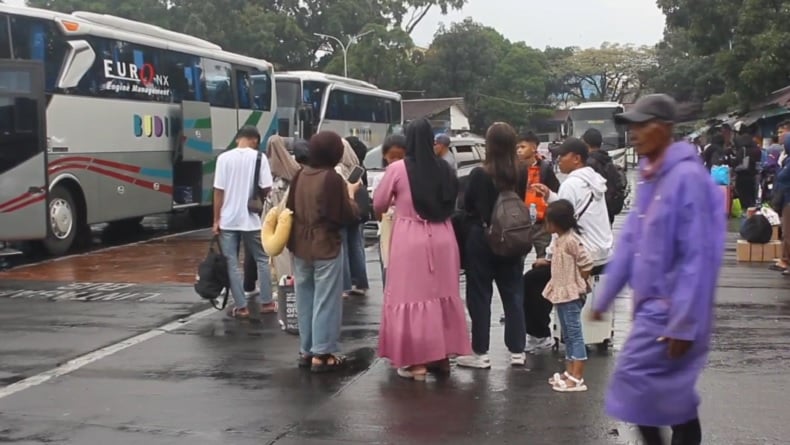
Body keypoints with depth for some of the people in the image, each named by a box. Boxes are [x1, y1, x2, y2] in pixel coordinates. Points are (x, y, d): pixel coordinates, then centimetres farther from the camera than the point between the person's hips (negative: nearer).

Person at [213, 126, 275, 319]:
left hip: (228, 220, 0)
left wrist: (216, 220, 2)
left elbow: (219, 191, -5)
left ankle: (241, 307, 6)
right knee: (262, 259, 16)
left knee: (231, 263, 6)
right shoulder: (259, 157, -5)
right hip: (251, 218, 0)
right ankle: (266, 302, 19)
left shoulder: (224, 158, -4)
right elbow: (266, 188, -8)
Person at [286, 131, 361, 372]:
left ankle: (306, 350, 21)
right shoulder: (333, 178, -16)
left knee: (305, 299, 14)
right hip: (326, 247, -6)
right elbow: (348, 216, -11)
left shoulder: (301, 176, 1)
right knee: (325, 300, 2)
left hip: (300, 246, 6)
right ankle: (321, 353, 4)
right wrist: (351, 193, 4)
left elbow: (291, 208, 11)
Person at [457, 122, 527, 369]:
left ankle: (480, 353, 8)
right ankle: (517, 351, 15)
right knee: (513, 294, 11)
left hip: (481, 238, -4)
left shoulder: (479, 174, -14)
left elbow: (467, 205, -4)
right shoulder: (520, 173, -5)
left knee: (480, 295, 4)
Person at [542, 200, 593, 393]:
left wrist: (578, 284, -9)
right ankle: (569, 373, 22)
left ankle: (577, 379, -7)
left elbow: (587, 264, -20)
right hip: (561, 293, 10)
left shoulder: (571, 240, -18)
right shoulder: (560, 240, 11)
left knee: (575, 335, -8)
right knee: (567, 335, 15)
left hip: (571, 295, -10)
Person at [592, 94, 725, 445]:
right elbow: (630, 240, 14)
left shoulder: (688, 177, -18)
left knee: (635, 380, -7)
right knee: (672, 392, 14)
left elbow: (699, 257, -21)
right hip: (651, 304, 9)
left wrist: (684, 324, -22)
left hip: (672, 310, -9)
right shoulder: (650, 177, 10)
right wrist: (604, 297, 15)